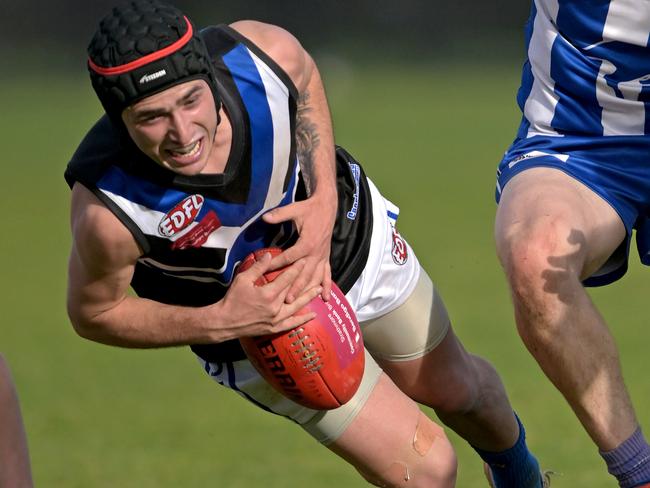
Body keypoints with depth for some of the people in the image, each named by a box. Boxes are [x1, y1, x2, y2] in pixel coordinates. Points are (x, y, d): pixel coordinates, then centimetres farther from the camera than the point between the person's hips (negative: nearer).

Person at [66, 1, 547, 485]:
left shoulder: (261, 53, -35)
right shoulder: (107, 215, -41)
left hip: (354, 234, 3)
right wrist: (220, 323, -31)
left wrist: (325, 197, -20)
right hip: (245, 315, -3)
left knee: (457, 390, 26)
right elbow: (92, 314, -20)